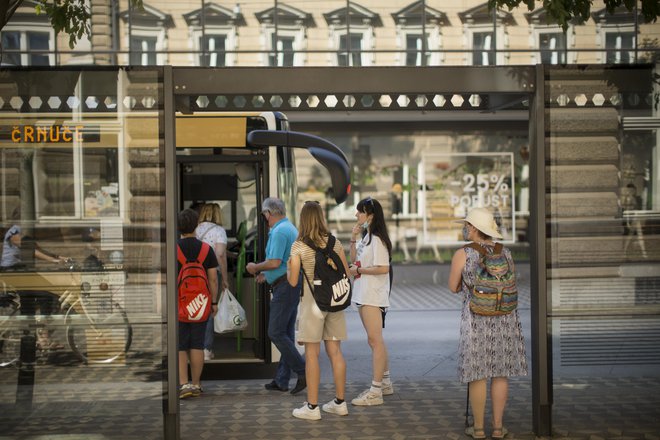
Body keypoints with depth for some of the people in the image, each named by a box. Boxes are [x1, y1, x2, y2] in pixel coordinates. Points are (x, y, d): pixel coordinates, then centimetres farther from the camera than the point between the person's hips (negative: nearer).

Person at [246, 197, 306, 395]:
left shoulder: (279, 231, -14)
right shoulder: (290, 228, 18)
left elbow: (275, 262, -21)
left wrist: (256, 268, -4)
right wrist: (266, 275, 26)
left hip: (285, 287, -10)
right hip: (293, 285, 10)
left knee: (276, 333, -8)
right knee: (286, 333, 11)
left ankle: (303, 371, -10)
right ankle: (281, 380, 15)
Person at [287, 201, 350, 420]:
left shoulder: (298, 246, -8)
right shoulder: (335, 243, 3)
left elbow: (293, 281, -7)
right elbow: (346, 274, 7)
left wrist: (288, 268, 13)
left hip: (312, 301, -4)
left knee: (311, 354, 2)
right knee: (335, 351, 10)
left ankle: (312, 406, 5)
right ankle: (339, 402, 18)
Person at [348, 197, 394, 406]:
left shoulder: (377, 239, -15)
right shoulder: (365, 236, 14)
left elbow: (383, 268, -22)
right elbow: (354, 260, 18)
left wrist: (359, 270, -13)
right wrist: (353, 239, 7)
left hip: (374, 296, -10)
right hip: (364, 294, 10)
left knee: (375, 340, -8)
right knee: (375, 340, 17)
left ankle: (375, 391, -6)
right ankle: (385, 382, 28)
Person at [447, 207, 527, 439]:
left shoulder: (462, 255, -10)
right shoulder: (506, 253, 2)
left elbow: (454, 287, 0)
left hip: (476, 318, -3)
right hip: (505, 318, 3)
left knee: (478, 373, 5)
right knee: (500, 372, 10)